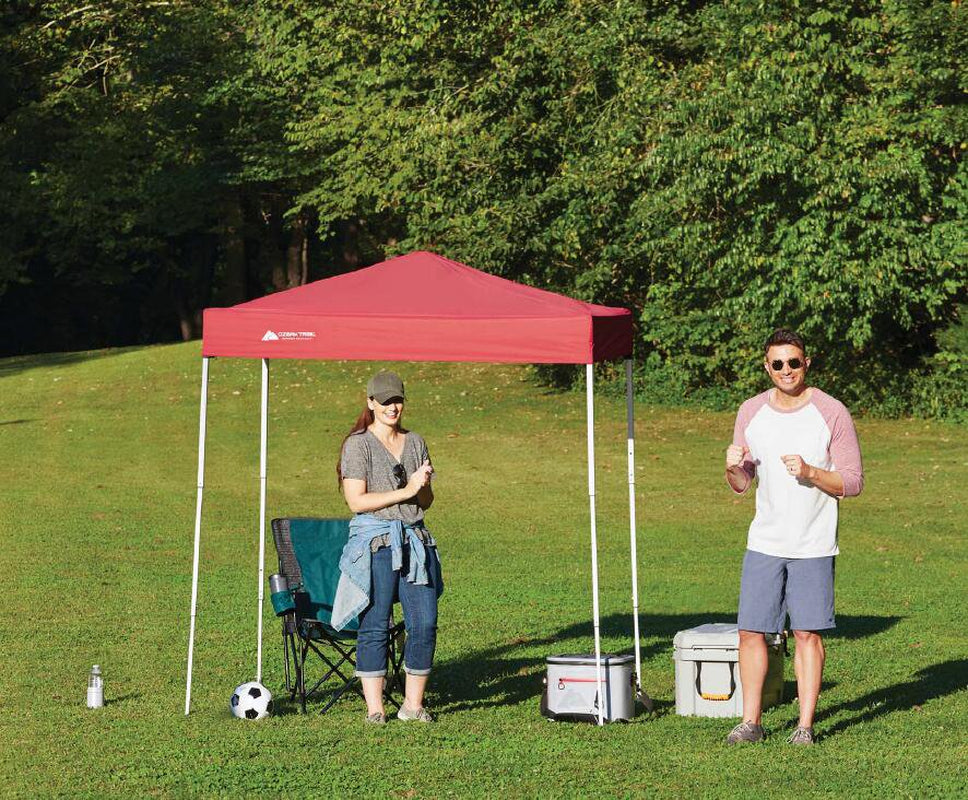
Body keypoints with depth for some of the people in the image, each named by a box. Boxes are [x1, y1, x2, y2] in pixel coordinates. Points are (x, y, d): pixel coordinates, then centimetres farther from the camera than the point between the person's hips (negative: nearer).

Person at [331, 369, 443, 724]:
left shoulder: (415, 442, 15)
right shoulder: (358, 445, -1)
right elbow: (357, 501, -9)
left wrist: (422, 486, -5)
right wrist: (405, 491, -11)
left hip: (415, 541, 5)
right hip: (374, 542, -5)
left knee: (425, 623, -2)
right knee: (375, 626, -3)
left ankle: (413, 704, 9)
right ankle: (374, 708, 3)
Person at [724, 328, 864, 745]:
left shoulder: (832, 413, -6)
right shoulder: (751, 412, 5)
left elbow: (853, 482, -5)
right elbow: (741, 484, 11)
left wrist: (810, 472, -21)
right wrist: (732, 467, -12)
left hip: (813, 546, -3)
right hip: (764, 542, 3)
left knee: (808, 633, 0)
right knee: (750, 631, 2)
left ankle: (806, 724, 8)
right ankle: (751, 721, 11)